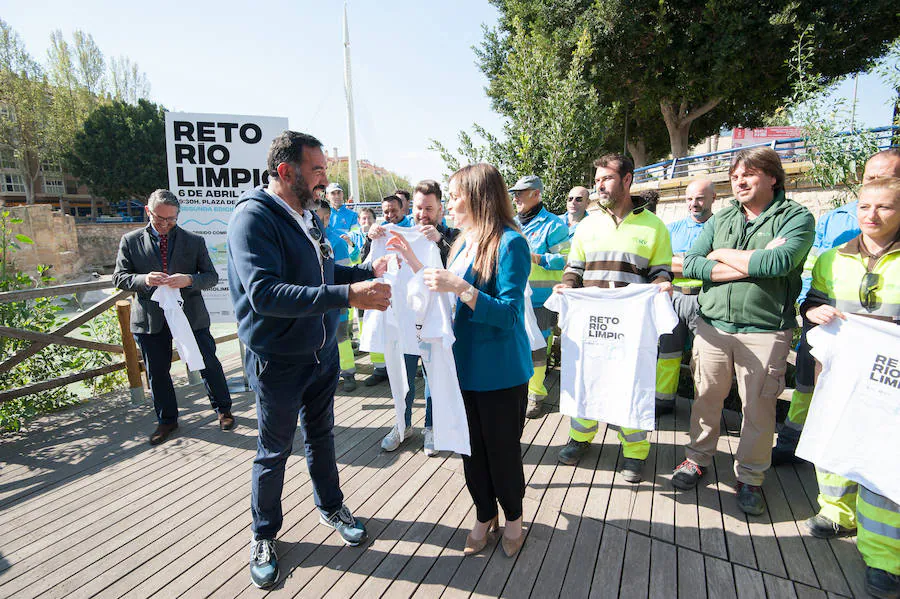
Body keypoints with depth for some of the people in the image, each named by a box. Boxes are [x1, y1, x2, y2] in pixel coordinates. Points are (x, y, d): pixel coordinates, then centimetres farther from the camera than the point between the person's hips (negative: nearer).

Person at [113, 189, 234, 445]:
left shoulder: (194, 241, 2)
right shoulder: (131, 241, 4)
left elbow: (212, 276, 0)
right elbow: (119, 277, 2)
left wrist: (188, 280, -20)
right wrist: (144, 280, -19)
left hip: (191, 315, -1)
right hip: (150, 318, 1)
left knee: (209, 365, 6)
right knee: (157, 373, 13)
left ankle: (223, 410, 27)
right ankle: (166, 421, 32)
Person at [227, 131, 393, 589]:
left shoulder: (308, 216, 5)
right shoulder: (253, 217, -21)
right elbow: (265, 294, -34)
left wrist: (369, 270, -1)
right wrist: (348, 295, -40)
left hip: (322, 352, 7)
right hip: (278, 360, -7)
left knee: (321, 435, 23)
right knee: (274, 452, 12)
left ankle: (330, 507, 45)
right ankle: (264, 534, 37)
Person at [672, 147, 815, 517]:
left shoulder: (797, 218, 0)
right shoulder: (720, 219, 11)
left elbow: (778, 263, -20)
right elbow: (691, 265, -3)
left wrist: (722, 254, -7)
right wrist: (753, 264, -11)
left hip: (765, 330, -3)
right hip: (713, 324, 3)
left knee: (759, 408, 7)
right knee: (705, 398, 11)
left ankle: (749, 477, 26)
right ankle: (698, 458, 31)